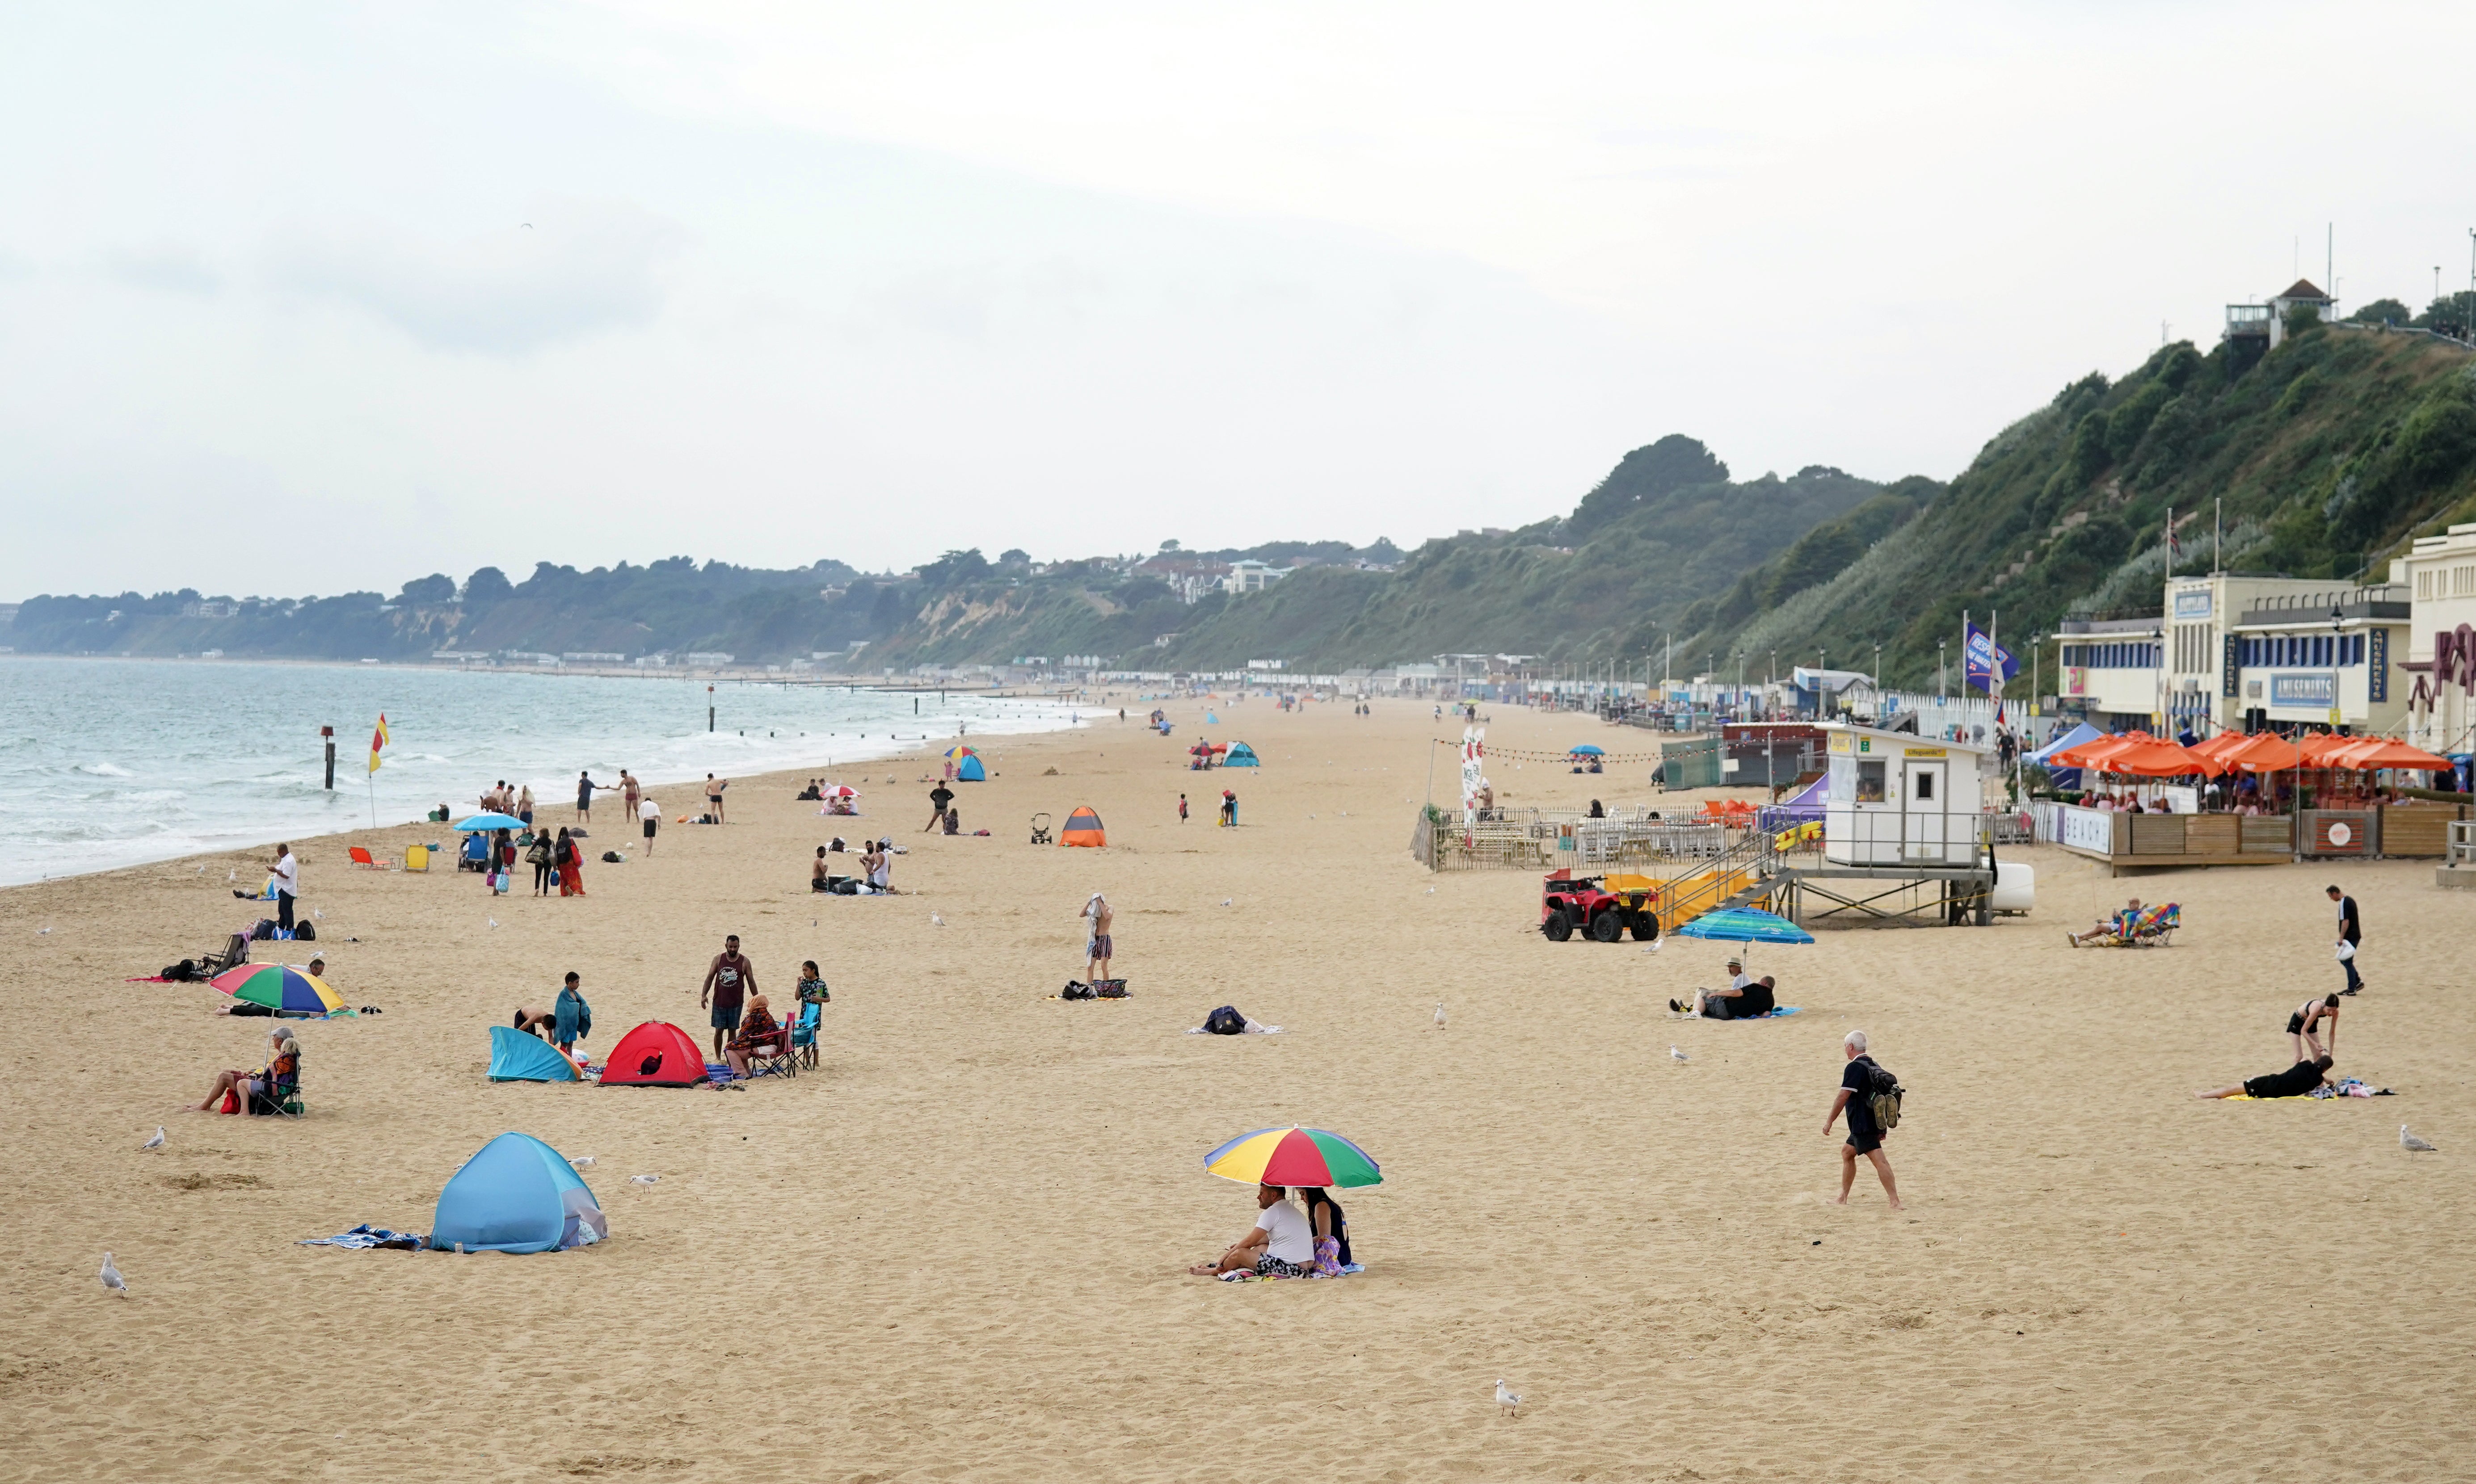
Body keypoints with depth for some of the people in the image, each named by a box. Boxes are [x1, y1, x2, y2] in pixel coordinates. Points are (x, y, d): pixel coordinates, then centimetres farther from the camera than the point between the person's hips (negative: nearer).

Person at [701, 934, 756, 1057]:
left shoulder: (744, 962, -1)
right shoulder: (719, 959, 1)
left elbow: (751, 982, 4)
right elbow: (710, 978, 5)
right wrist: (704, 995, -5)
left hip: (736, 1003, -1)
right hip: (719, 1002, 1)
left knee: (732, 1031, 4)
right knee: (719, 1031, 4)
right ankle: (718, 1058, 16)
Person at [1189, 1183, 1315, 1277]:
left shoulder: (1273, 1212, -12)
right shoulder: (1290, 1210, 18)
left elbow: (1249, 1242, -8)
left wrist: (1224, 1258, 3)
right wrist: (1241, 1245, 33)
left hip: (1290, 1268, -10)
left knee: (1239, 1254, -8)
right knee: (1261, 1247, 27)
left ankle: (1213, 1271, 18)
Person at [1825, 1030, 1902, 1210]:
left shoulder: (1854, 1068, -13)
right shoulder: (1873, 1066, 16)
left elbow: (1843, 1097, -17)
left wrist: (1829, 1121, -10)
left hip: (1863, 1125, -10)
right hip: (1874, 1120, 10)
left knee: (1878, 1159, -17)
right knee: (1847, 1152, 23)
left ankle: (1895, 1201, -27)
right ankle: (1843, 1199, 28)